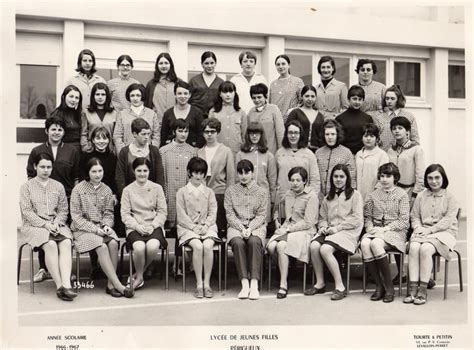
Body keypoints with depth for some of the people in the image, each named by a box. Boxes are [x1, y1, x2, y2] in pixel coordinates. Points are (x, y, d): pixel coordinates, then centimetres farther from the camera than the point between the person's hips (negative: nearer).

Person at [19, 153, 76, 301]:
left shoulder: (58, 186, 17)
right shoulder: (27, 186, 8)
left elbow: (63, 210, 12)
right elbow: (27, 211, -2)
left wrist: (57, 222, -8)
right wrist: (45, 224, -14)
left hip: (56, 224, 2)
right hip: (34, 225, -2)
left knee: (66, 243, -29)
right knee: (50, 244, -32)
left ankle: (66, 284, -39)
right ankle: (59, 286, -30)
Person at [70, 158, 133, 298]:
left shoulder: (107, 190, 8)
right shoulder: (78, 189, -3)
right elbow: (76, 216, -6)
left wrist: (106, 225, -9)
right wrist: (94, 229, -15)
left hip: (102, 227, 3)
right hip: (83, 229, -3)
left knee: (113, 243, -28)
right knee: (102, 247, -30)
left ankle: (110, 284, -22)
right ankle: (118, 285, -26)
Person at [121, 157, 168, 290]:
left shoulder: (157, 188, 8)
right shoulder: (128, 190, 8)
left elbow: (162, 212, 5)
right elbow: (125, 214, 2)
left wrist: (152, 226, -11)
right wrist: (138, 226, -14)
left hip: (154, 226, 0)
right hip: (134, 227, 0)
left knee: (152, 246, -32)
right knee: (139, 247, -32)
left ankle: (138, 274, -3)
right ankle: (139, 277, -2)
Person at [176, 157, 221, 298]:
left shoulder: (209, 192, 15)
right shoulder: (182, 192, 8)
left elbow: (213, 213, 7)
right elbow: (181, 215, 0)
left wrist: (206, 226, -11)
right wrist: (194, 227, -12)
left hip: (207, 227, 2)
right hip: (188, 227, -1)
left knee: (208, 246, -29)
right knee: (198, 246, -30)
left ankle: (207, 283, -21)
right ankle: (199, 284, -21)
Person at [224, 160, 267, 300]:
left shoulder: (261, 192, 10)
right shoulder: (230, 191, 10)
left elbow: (261, 215, 3)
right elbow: (230, 214, 2)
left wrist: (250, 228, -14)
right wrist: (241, 228, -14)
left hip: (256, 226, 0)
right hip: (236, 225, 1)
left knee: (254, 242, -33)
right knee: (238, 242, -32)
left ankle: (254, 284, -34)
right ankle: (244, 284, -31)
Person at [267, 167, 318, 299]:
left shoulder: (311, 196, -5)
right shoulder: (288, 194, 15)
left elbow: (308, 223, -11)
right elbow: (278, 207, 36)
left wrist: (288, 229, -15)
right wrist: (276, 220, 17)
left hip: (304, 231, -6)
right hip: (286, 229, 6)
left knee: (281, 246, -32)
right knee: (271, 246, -26)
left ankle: (283, 285, -25)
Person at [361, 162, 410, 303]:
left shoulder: (402, 195, 5)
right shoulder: (374, 195, 17)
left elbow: (404, 221, -2)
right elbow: (367, 216, 17)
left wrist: (384, 229, -13)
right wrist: (370, 227, -6)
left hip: (395, 232, -4)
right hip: (375, 231, 4)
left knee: (375, 243, -35)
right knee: (364, 243, -31)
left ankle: (389, 287, -21)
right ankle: (379, 286, -21)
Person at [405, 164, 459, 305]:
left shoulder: (450, 198, 4)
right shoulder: (421, 196, 16)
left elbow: (448, 220, -6)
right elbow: (414, 216, 16)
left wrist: (430, 230, -15)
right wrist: (418, 227, -5)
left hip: (444, 232, -3)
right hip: (423, 231, 3)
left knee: (425, 249, -33)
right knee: (414, 248, -30)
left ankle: (423, 290, -27)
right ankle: (413, 289, -30)